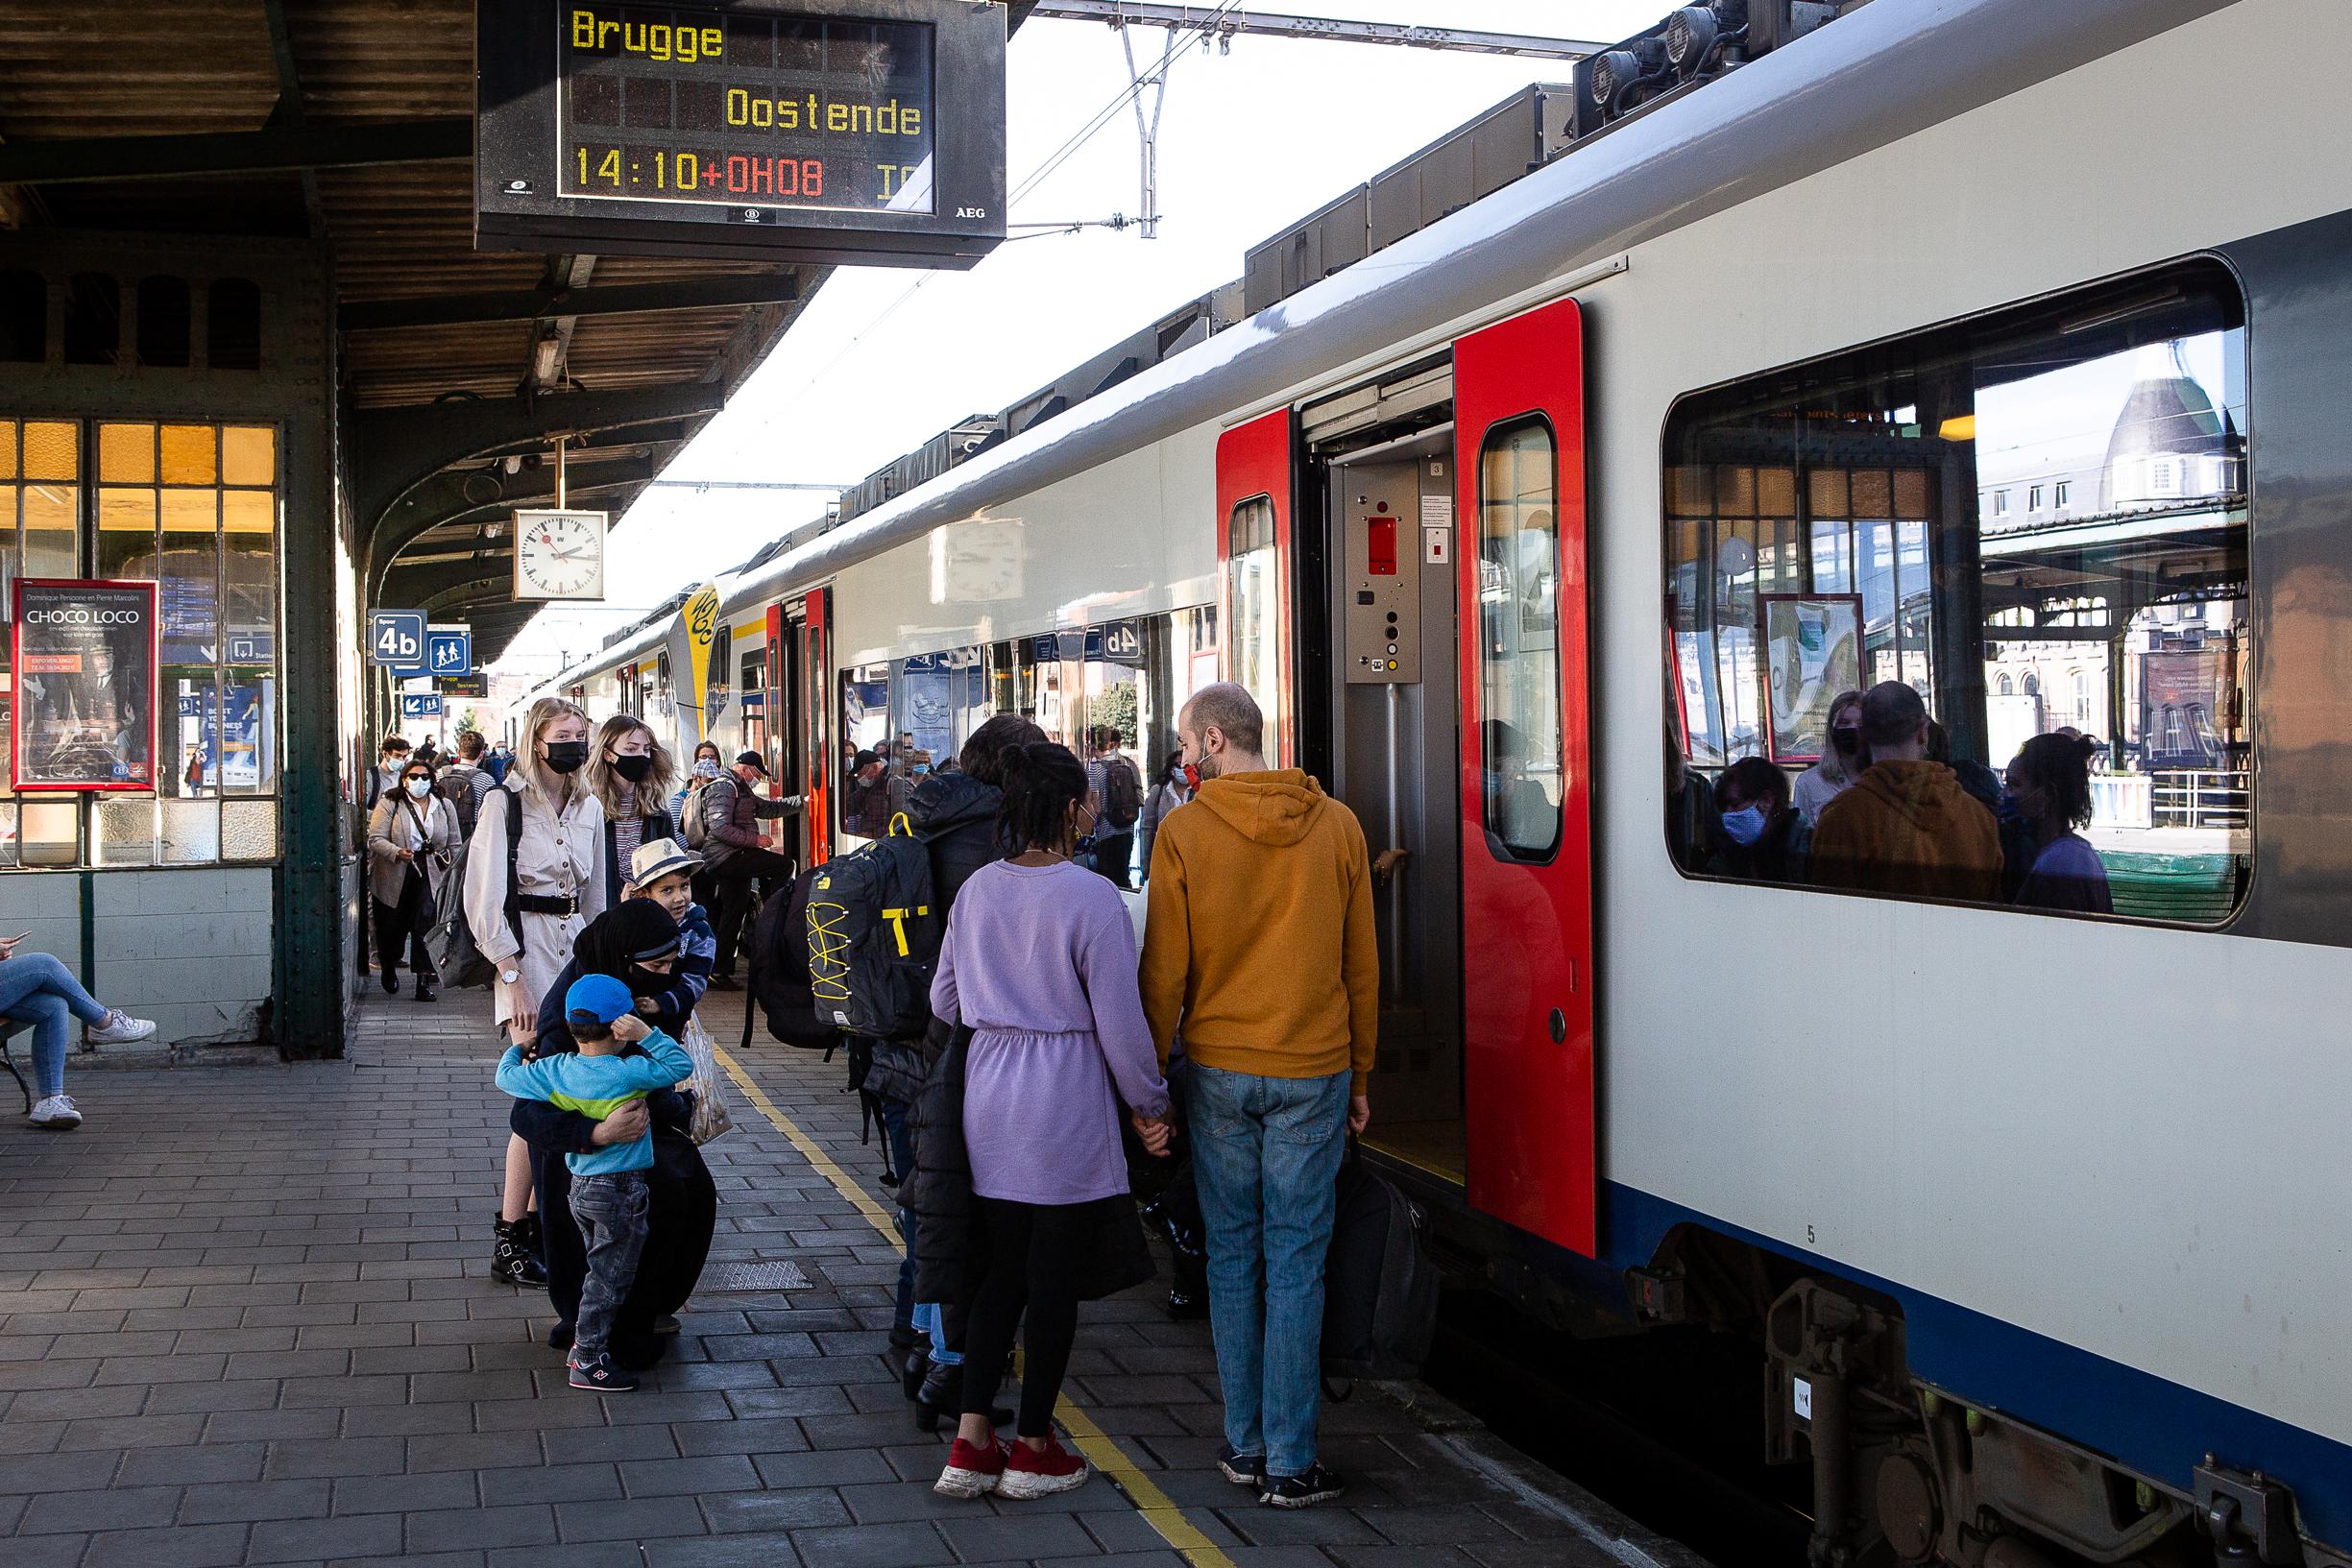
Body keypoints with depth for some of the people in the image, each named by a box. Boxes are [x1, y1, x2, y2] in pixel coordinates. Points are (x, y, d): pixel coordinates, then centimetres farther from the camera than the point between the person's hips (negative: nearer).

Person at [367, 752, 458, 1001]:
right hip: (394, 877, -1)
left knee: (427, 921, -17)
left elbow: (454, 844, 12)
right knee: (391, 927, 8)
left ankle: (424, 981, -15)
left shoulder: (444, 806, 8)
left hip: (430, 874, 1)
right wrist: (397, 853, -27)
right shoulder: (389, 805, -2)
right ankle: (389, 969, 38)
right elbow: (375, 838, -10)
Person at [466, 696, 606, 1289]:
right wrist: (512, 976, -14)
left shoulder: (589, 807, 12)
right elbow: (484, 900, -11)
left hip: (577, 952, 6)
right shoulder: (506, 802, -7)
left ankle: (541, 1219, 15)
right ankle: (510, 1241, -2)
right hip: (527, 955, -6)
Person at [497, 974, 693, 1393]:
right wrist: (647, 1035, -16)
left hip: (581, 1186, 7)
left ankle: (583, 1345, 30)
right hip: (621, 1190, -7)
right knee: (609, 1279, 4)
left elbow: (506, 1076, 11)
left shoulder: (555, 1070, -4)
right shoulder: (629, 1073, -20)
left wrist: (518, 1047, 29)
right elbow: (681, 1065, -13)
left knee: (602, 1272, 22)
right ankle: (587, 1363, 8)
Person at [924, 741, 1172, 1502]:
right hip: (1066, 1105, -6)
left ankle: (970, 1443, 13)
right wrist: (1151, 1105, 1)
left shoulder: (977, 890, 3)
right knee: (1055, 1282, 7)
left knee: (1000, 1273, 15)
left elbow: (944, 998, 12)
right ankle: (1033, 1449, 17)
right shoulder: (1092, 899, -15)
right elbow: (1120, 1023, -12)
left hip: (989, 1098, 6)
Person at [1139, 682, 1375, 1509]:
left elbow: (1164, 971, -5)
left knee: (1232, 1255, 12)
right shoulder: (1337, 826, 0)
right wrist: (1358, 1075, 15)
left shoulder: (1183, 832, -7)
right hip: (1312, 1071, 0)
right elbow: (1361, 966, 5)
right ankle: (1289, 1463, 7)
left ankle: (1244, 1443, 19)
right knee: (1295, 1263, 4)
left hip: (1218, 1070, 0)